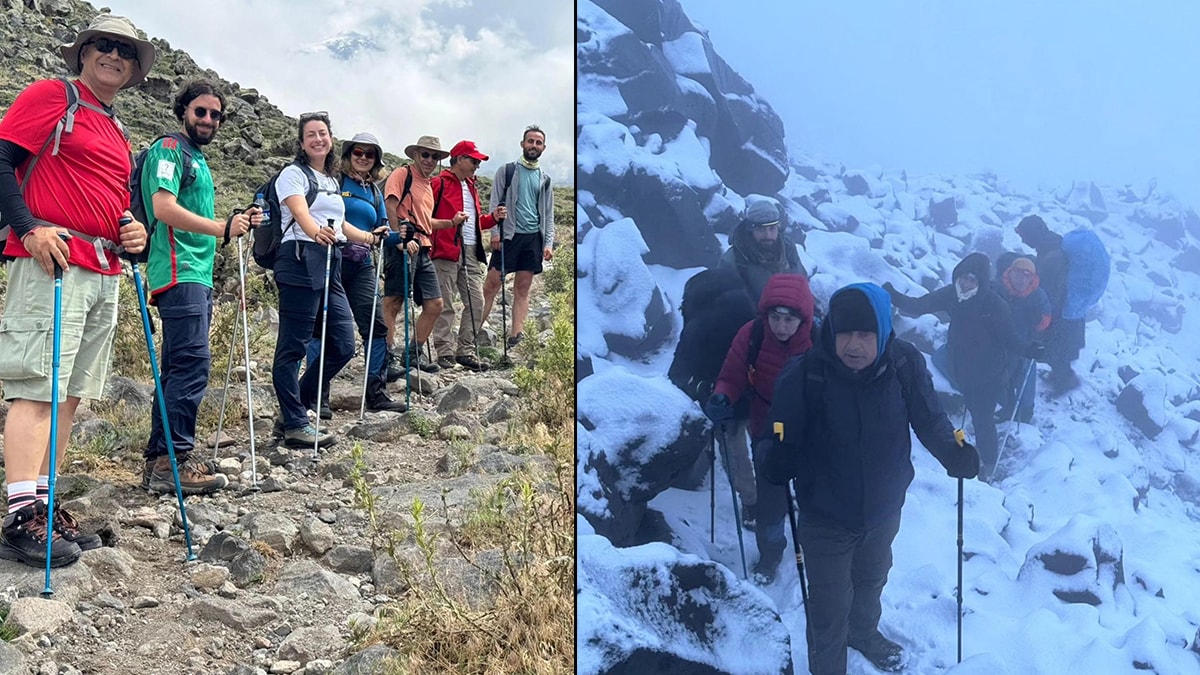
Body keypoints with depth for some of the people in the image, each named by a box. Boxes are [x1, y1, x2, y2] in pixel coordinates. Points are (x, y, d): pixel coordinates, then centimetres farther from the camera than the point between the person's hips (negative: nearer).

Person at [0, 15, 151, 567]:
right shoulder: (50, 96, 2)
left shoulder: (117, 133, 24)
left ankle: (45, 505, 13)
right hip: (52, 262, -8)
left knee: (70, 393, 7)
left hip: (105, 273, 8)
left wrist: (133, 231, 8)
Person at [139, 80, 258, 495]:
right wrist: (223, 228, -23)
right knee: (193, 364, -16)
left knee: (178, 369, 9)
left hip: (198, 275, 10)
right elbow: (164, 208, -18)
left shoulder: (198, 160, 25)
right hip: (179, 272, -10)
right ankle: (174, 461, -14)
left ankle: (159, 460, 14)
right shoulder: (169, 149, -3)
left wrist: (239, 223, 16)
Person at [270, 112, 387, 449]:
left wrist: (369, 237, 33)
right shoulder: (293, 173, -2)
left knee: (343, 346, 6)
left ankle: (295, 408, 18)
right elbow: (300, 213, -20)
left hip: (330, 264, 9)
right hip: (301, 260, -8)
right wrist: (317, 232, -39)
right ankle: (295, 425, -1)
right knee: (293, 346, -5)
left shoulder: (332, 181, 23)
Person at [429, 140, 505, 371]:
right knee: (445, 305, -3)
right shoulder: (440, 184, -3)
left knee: (477, 302, 4)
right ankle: (445, 352, 2)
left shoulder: (471, 186, 23)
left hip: (471, 252, 8)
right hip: (447, 251, -8)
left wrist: (493, 217, 10)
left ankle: (465, 350, 12)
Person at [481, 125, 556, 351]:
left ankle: (515, 335, 4)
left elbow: (548, 214, 14)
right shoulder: (507, 171, 5)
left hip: (533, 238, 4)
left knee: (523, 289, 3)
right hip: (508, 236, -3)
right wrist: (495, 232, -12)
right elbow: (495, 204, 0)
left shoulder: (545, 179, 15)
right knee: (491, 285, -8)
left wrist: (548, 243, 3)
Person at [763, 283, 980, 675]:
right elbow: (783, 441, -19)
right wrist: (778, 462, -40)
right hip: (825, 517, -4)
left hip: (885, 508, 4)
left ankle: (864, 632, 63)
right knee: (829, 611, 6)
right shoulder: (804, 375, -27)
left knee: (871, 582, 32)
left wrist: (952, 452, -24)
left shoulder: (905, 364, -20)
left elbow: (928, 419, -7)